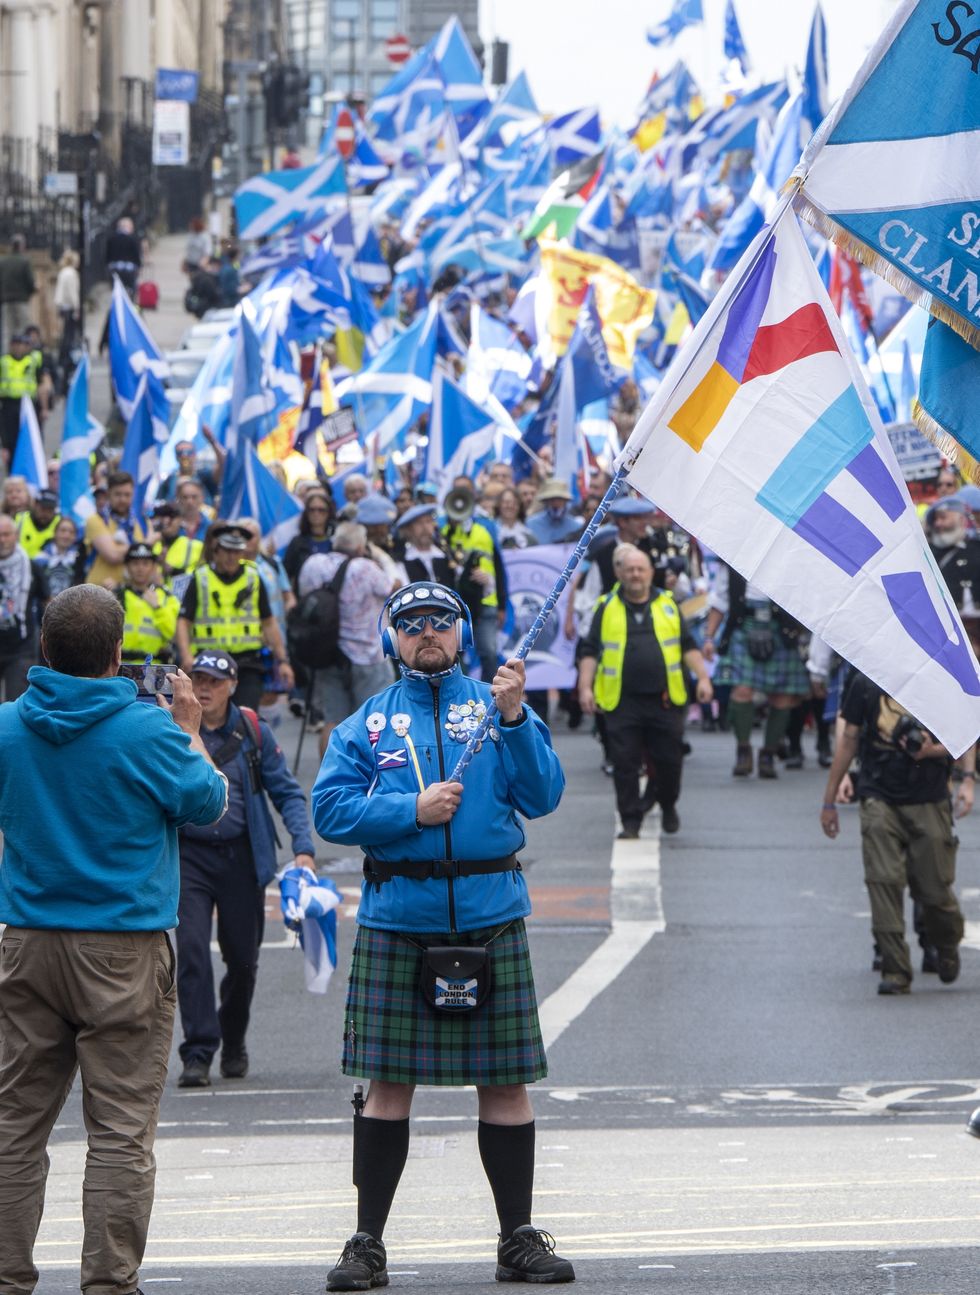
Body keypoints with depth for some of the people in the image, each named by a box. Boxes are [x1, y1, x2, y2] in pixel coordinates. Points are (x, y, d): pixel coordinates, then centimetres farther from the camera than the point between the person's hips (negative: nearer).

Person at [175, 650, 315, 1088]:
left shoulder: (252, 731, 1)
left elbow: (287, 792, 4)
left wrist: (303, 848, -5)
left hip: (241, 856, 2)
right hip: (188, 855, -2)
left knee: (242, 956, 8)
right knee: (191, 950, -15)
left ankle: (233, 1043, 31)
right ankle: (197, 1053, -14)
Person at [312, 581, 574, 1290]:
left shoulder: (495, 706, 9)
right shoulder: (367, 722, 9)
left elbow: (542, 796, -1)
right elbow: (330, 807, 0)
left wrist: (513, 719, -13)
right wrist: (413, 811, -11)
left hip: (491, 918, 0)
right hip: (396, 922, 0)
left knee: (505, 1082, 3)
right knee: (389, 1083, 1)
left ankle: (520, 1237, 12)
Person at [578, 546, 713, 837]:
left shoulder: (667, 605, 11)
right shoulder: (607, 608, 7)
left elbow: (688, 647, 14)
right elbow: (590, 651, 7)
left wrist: (702, 678, 4)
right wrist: (585, 687, -3)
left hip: (664, 701, 1)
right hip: (622, 702, -1)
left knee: (668, 759, 5)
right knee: (625, 764, -3)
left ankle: (668, 805, 30)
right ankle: (630, 821, 5)